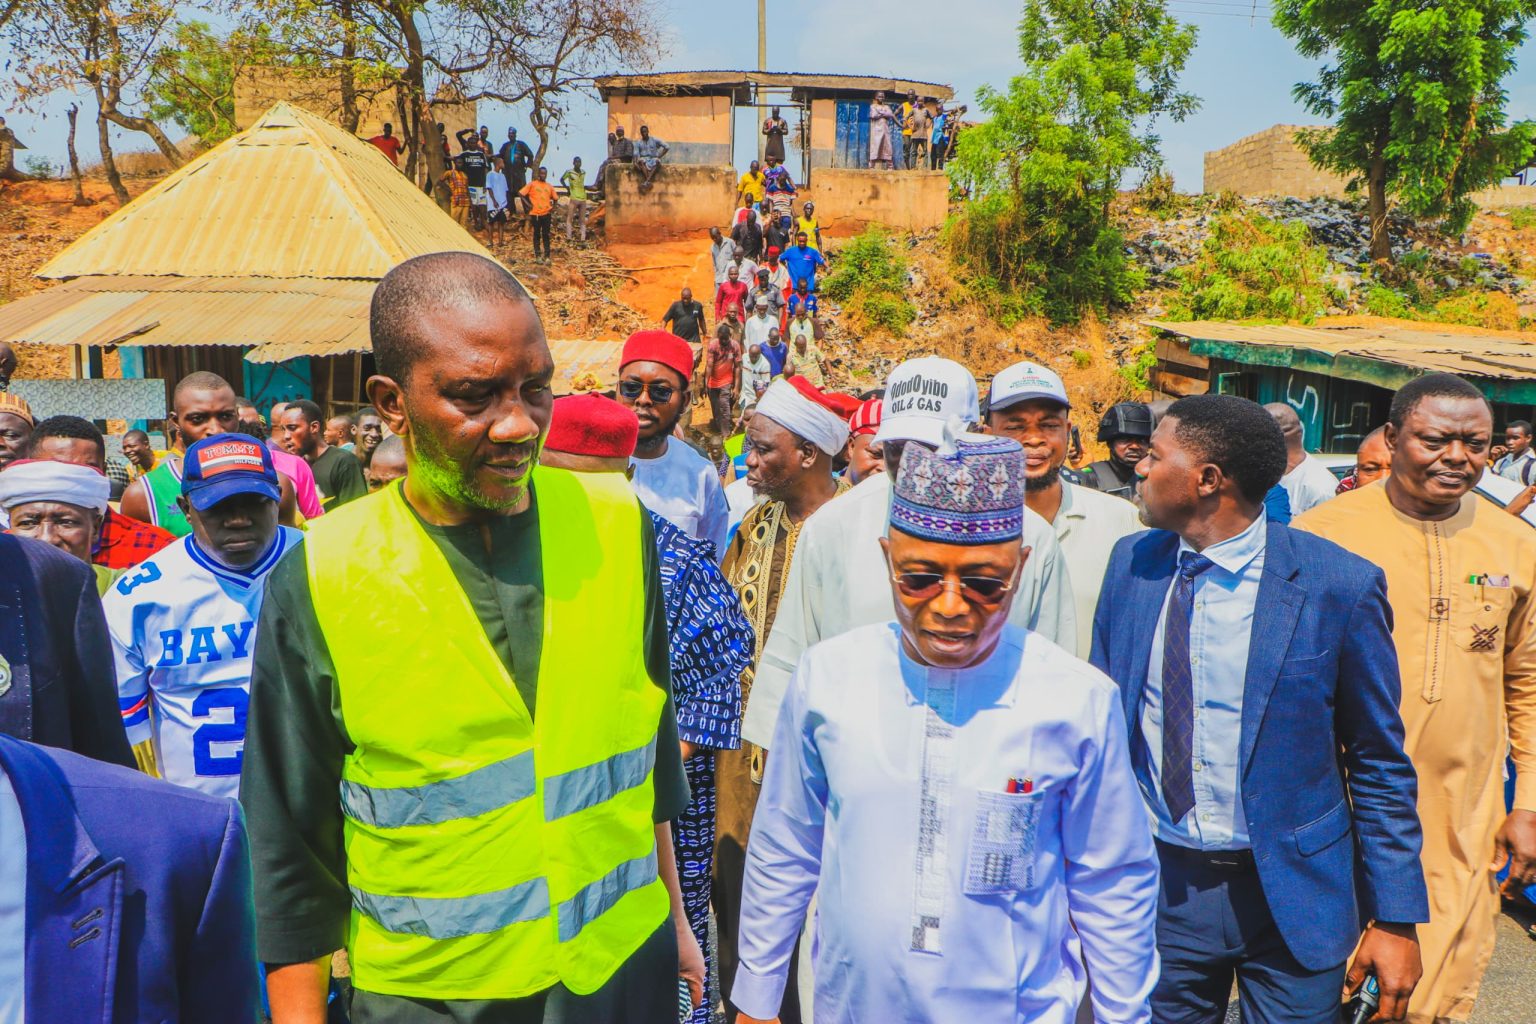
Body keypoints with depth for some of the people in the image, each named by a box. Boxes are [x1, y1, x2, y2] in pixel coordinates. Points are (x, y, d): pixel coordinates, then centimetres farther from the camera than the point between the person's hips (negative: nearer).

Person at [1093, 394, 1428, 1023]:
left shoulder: (1342, 586, -13)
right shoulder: (1132, 563, -2)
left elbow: (1380, 765, -5)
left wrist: (1396, 919, -5)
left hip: (1293, 895, -3)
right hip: (1158, 886, 3)